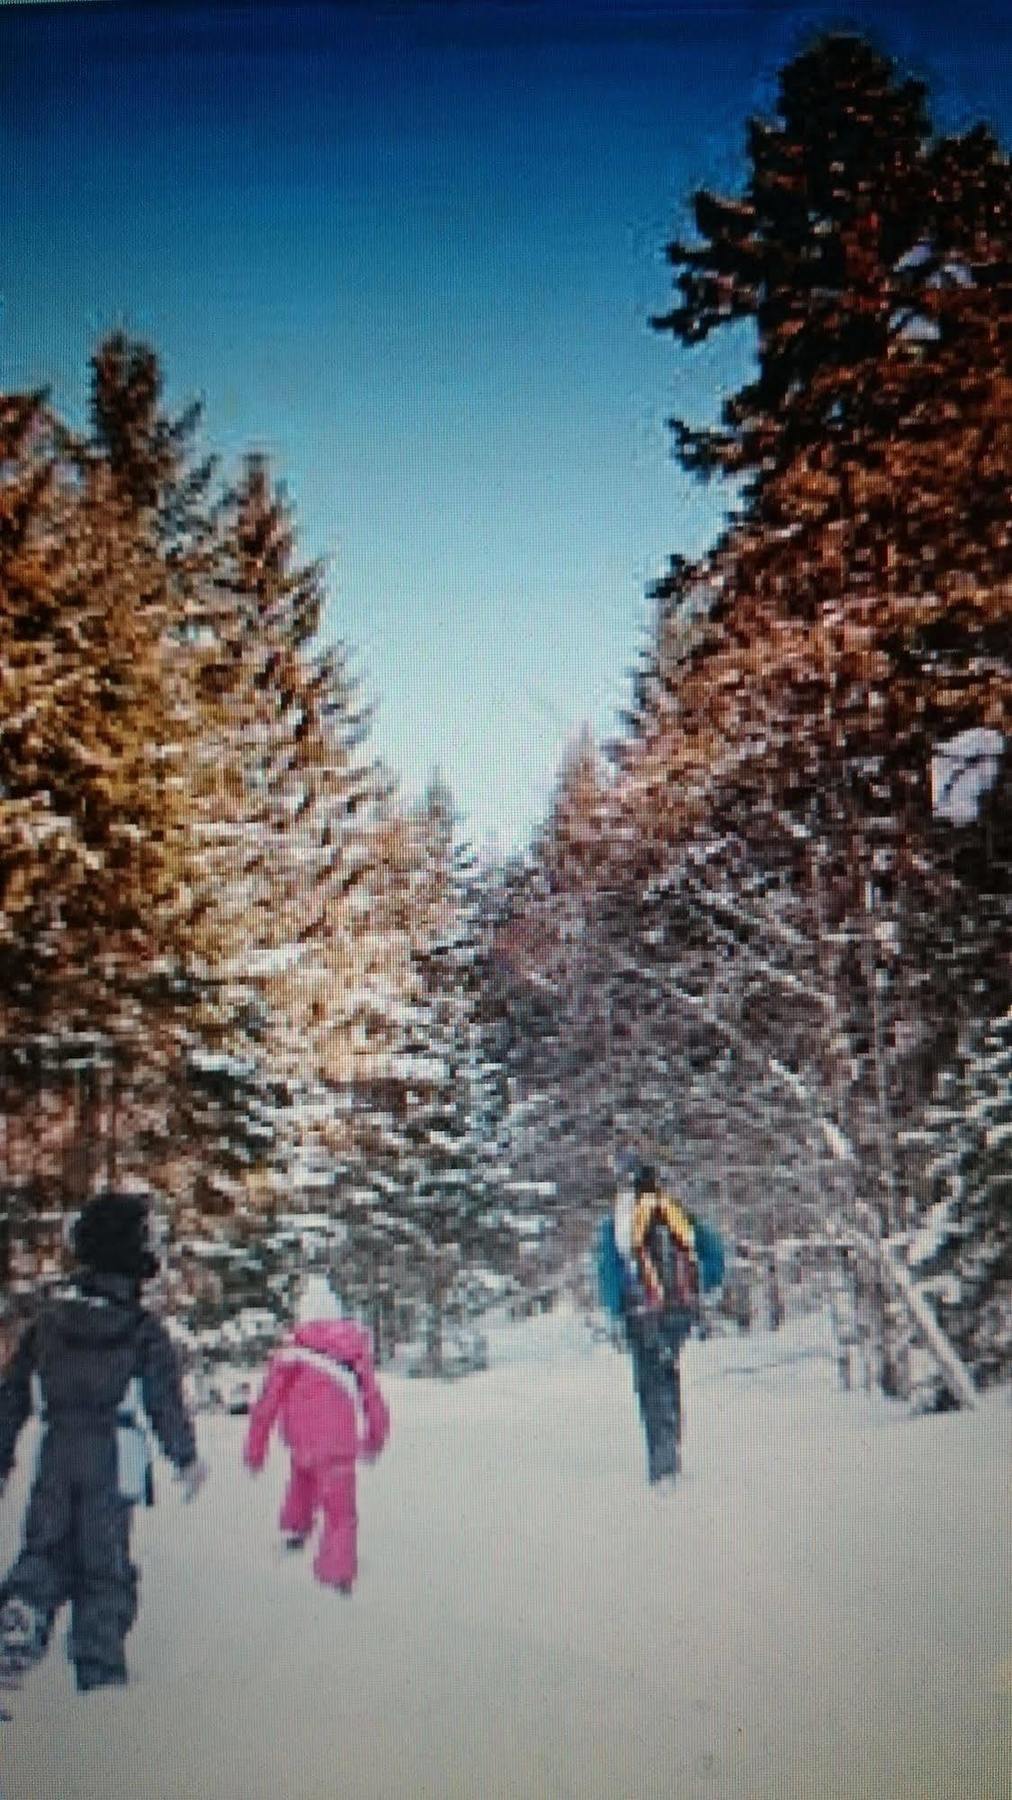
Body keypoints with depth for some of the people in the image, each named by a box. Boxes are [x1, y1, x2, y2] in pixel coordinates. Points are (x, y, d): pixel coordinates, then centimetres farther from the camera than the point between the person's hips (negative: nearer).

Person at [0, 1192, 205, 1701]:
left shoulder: (47, 1318, 6)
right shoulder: (144, 1330, -6)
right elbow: (166, 1400, -5)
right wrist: (186, 1458, 8)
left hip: (55, 1458, 3)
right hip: (115, 1463, -3)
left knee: (44, 1554, 12)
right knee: (105, 1566, 8)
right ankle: (100, 1670, 12)